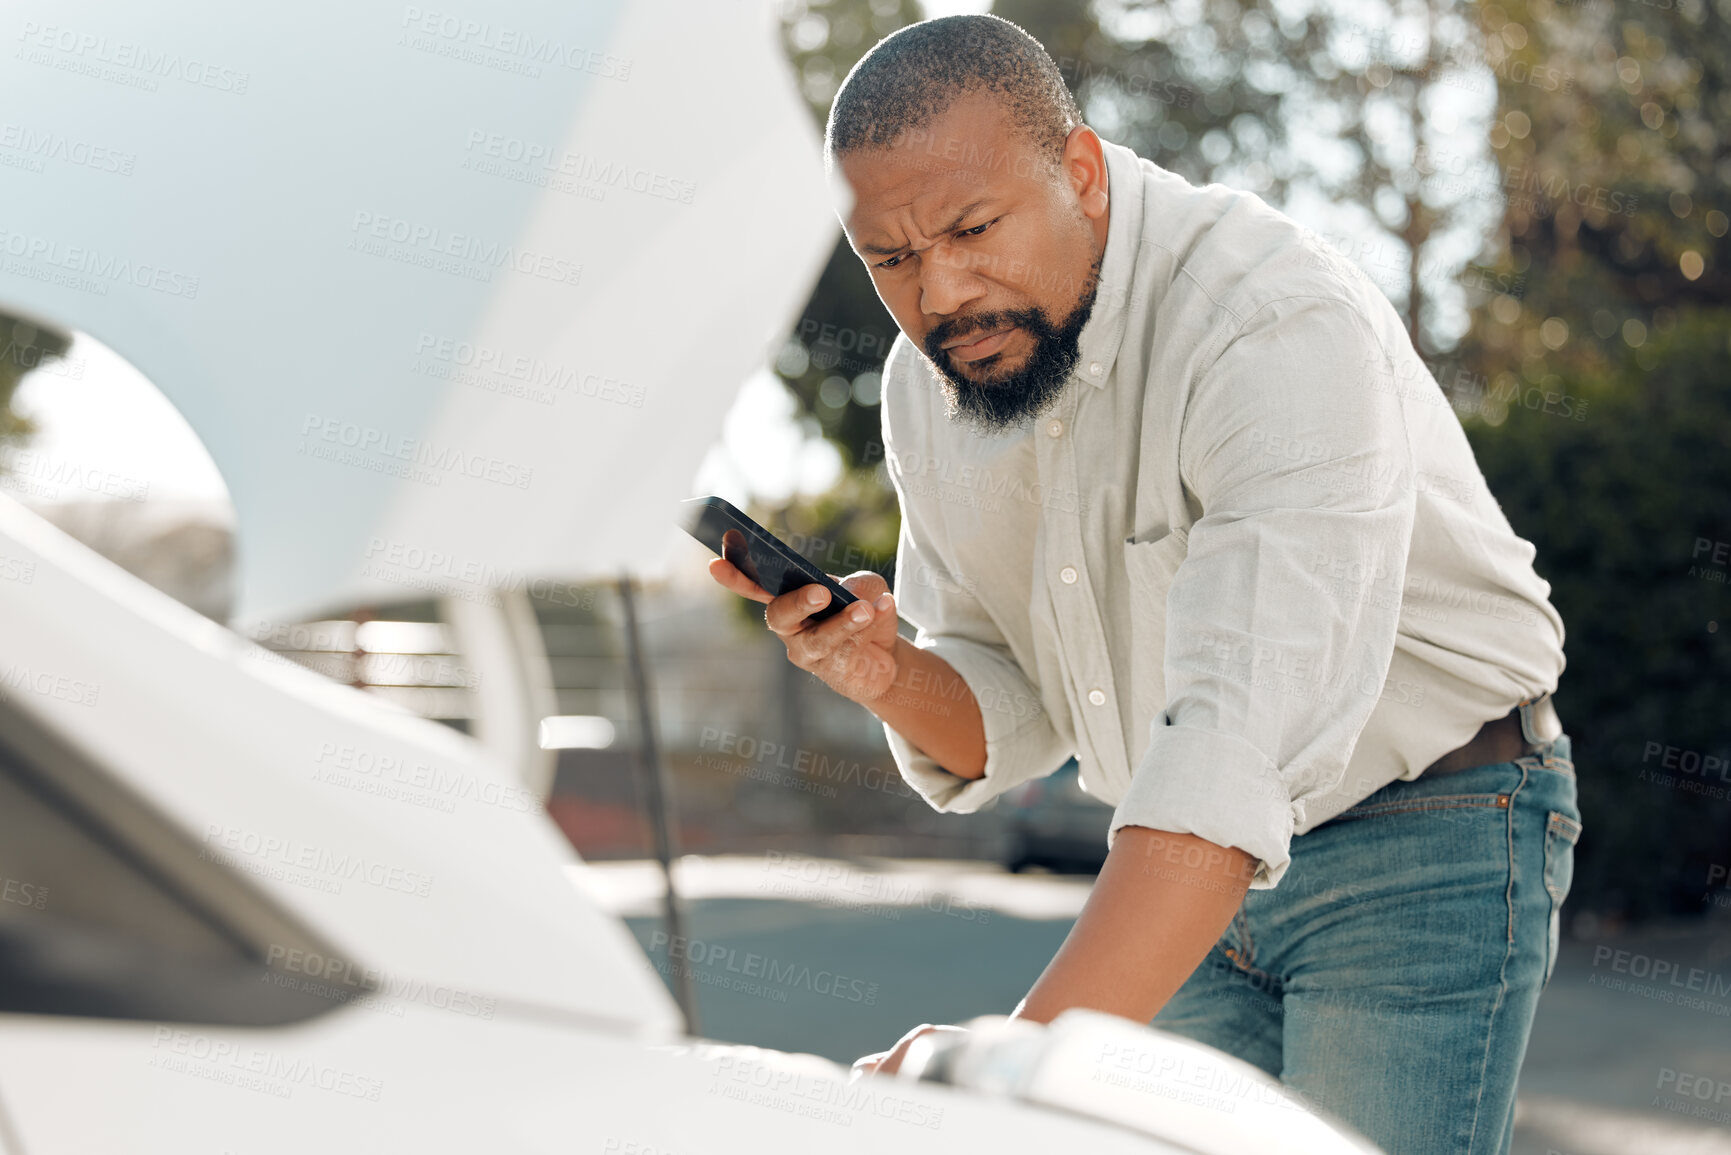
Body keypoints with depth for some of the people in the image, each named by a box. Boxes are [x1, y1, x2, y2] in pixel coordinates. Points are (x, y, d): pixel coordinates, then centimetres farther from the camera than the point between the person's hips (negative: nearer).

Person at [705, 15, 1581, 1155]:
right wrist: (891, 678, -18)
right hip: (1186, 867, 6)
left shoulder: (1281, 324, -27)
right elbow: (1010, 723, 5)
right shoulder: (927, 386, -3)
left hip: (1421, 843, -6)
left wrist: (1022, 1055, -47)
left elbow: (1243, 743, -39)